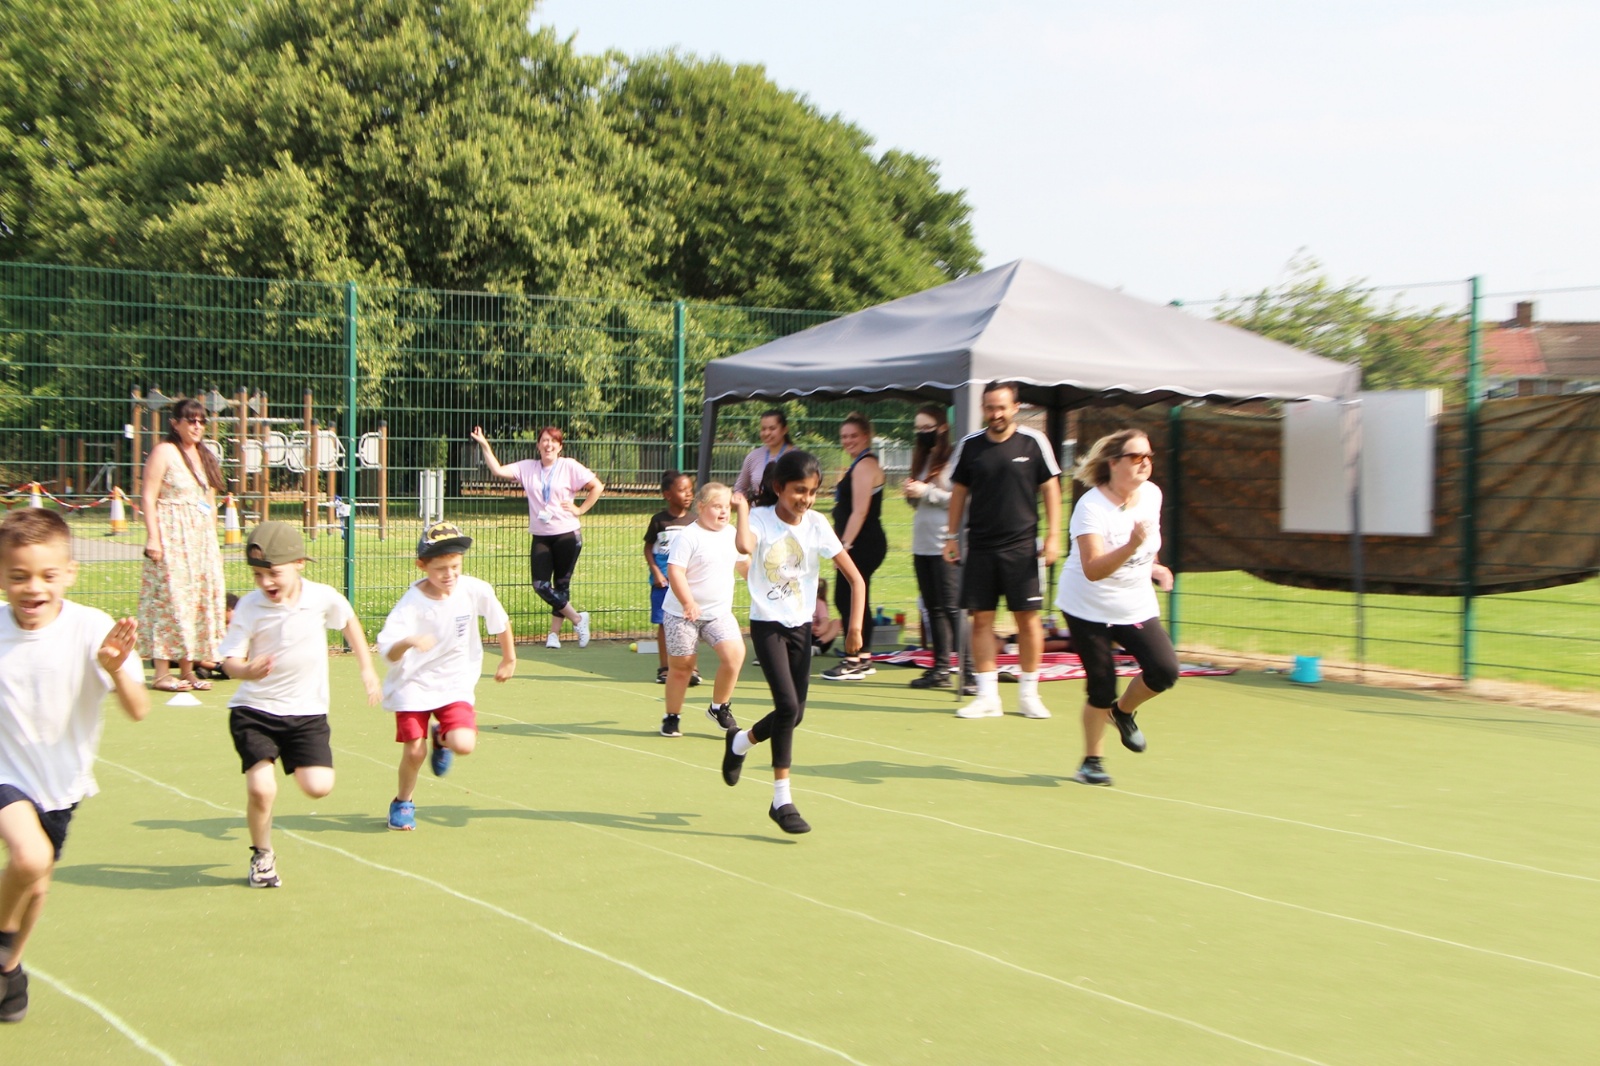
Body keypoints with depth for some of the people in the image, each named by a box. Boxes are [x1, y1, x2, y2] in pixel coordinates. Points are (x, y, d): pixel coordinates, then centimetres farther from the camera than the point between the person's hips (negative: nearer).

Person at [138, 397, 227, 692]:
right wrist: (153, 537, -18)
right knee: (170, 599, -8)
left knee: (201, 599, 4)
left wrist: (214, 542, 17)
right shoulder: (164, 452, -4)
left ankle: (188, 670, 11)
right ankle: (162, 673, -5)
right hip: (172, 535, -7)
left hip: (202, 538, 7)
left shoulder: (206, 457, 17)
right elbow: (148, 497, -10)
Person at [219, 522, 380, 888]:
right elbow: (230, 658, -12)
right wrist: (246, 671, -36)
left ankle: (296, 763, 27)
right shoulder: (249, 606, -12)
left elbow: (349, 621, 14)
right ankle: (262, 856, 13)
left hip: (307, 710, 2)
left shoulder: (322, 597, -8)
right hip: (254, 709, -1)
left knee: (319, 787, -11)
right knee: (260, 789, -16)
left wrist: (367, 669, 15)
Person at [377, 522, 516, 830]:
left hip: (455, 683, 1)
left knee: (464, 745, -19)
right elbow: (389, 653, -29)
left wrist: (509, 659, 15)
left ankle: (441, 738, 20)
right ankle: (403, 802, 27)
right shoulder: (411, 603, -20)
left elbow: (501, 621, 5)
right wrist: (407, 643, -50)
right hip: (413, 683, -1)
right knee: (414, 751, -6)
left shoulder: (476, 590, -14)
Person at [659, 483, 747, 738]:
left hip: (719, 612, 5)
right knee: (681, 666, 2)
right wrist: (688, 603, -31)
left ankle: (719, 707, 4)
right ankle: (672, 717, 23)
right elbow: (675, 571, -21)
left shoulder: (731, 534, 7)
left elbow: (742, 561, 27)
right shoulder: (688, 537, -13)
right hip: (683, 613, -5)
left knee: (734, 653, -16)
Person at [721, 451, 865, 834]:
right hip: (767, 624, -4)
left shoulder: (816, 524, -5)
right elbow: (745, 545, -39)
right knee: (788, 705, -16)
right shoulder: (761, 518, -12)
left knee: (795, 713, 7)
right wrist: (741, 508, -23)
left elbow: (855, 577, -3)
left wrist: (855, 626, -10)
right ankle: (782, 800, -4)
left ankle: (739, 742, 35)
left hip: (800, 626, 4)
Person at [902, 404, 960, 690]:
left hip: (945, 546, -8)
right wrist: (911, 493, 3)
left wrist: (927, 492, -15)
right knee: (933, 608, 10)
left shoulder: (953, 459, -9)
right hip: (922, 545, 8)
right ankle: (941, 667, 15)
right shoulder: (922, 458, 17)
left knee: (952, 607, -10)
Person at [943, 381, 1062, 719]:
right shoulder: (970, 445, 4)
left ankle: (1029, 694, 11)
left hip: (1022, 545, -2)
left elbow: (1050, 488, 3)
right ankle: (987, 696, 9)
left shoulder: (1033, 442, -2)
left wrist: (1053, 535, -3)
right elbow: (959, 491, 12)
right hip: (980, 546, 2)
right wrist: (952, 535, 8)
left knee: (1028, 618, -1)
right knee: (981, 619, 2)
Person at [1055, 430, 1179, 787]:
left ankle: (1124, 711, 18)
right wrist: (1132, 545, -45)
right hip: (1089, 609, -5)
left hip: (1137, 607, 5)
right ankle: (1091, 761, 19)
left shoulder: (1152, 494, -3)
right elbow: (1093, 570, -33)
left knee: (1165, 670, -13)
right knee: (1101, 687, -4)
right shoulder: (1091, 506, -23)